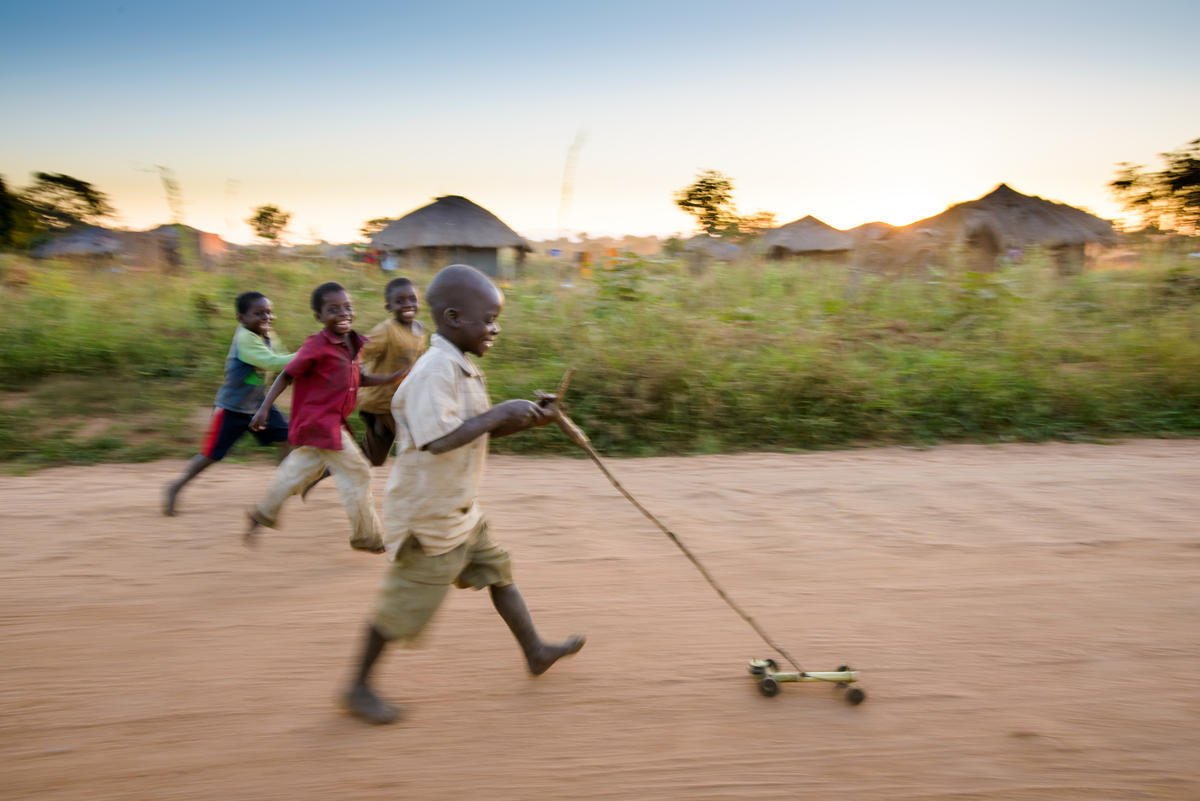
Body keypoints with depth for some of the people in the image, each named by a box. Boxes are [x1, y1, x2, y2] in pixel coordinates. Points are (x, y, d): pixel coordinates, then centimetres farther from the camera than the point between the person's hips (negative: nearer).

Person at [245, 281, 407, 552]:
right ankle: (367, 538, 12)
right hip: (320, 423, -9)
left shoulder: (354, 344, 6)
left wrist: (391, 379, 4)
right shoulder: (317, 346, -18)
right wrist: (264, 408, -17)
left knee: (300, 470, 24)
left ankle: (263, 513, 42)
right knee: (356, 474, -2)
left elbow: (359, 379, 17)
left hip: (333, 423, 9)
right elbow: (287, 376, -13)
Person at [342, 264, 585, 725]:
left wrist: (529, 420, 0)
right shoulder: (435, 371, -25)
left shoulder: (462, 368, 7)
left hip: (460, 510, 10)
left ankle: (535, 652, 37)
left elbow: (479, 430, 15)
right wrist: (500, 413, -26)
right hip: (428, 515, -10)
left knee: (498, 572, 20)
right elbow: (439, 439, -35)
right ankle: (358, 688, 22)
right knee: (405, 607, 4)